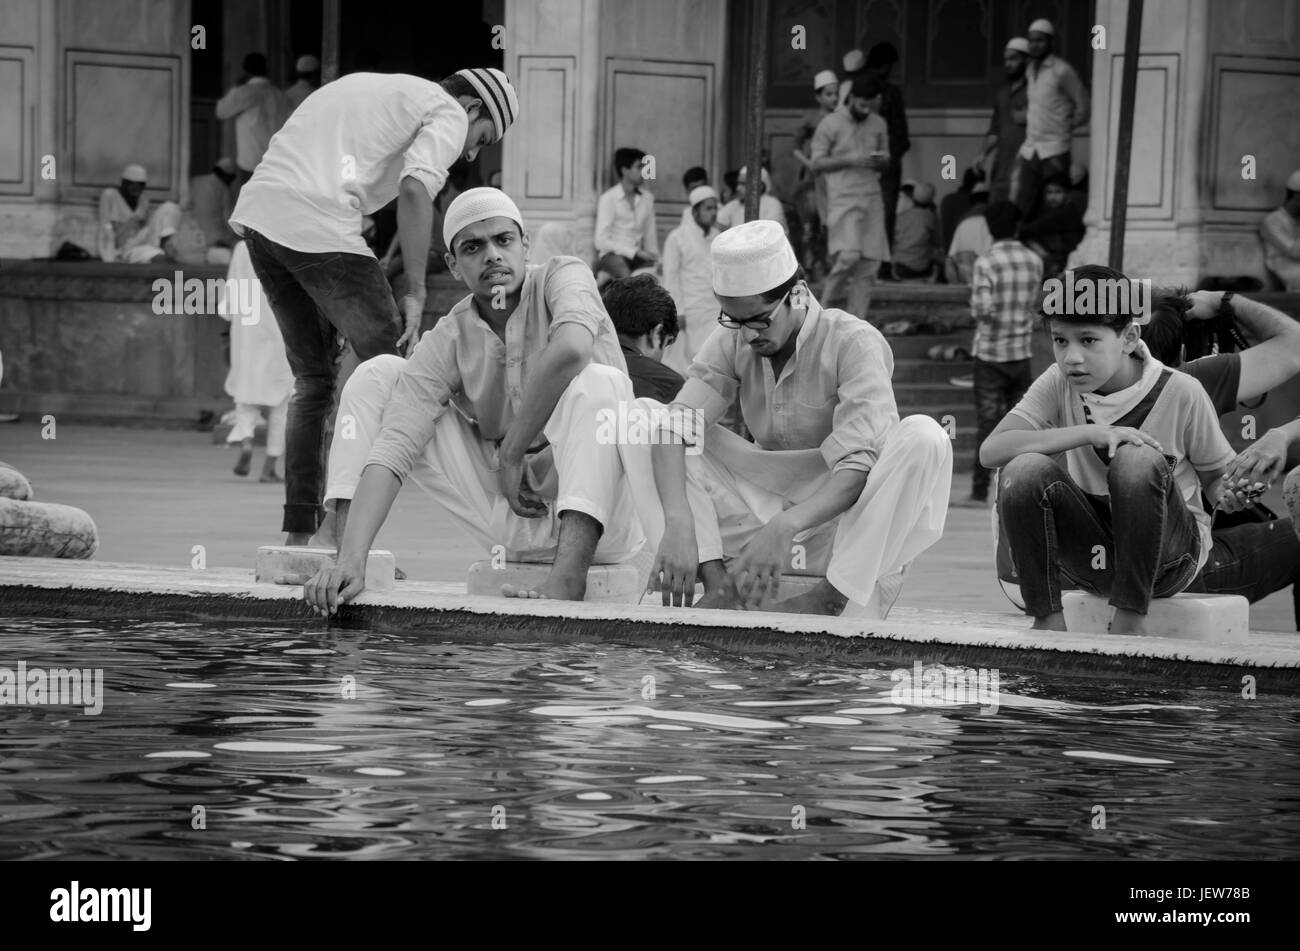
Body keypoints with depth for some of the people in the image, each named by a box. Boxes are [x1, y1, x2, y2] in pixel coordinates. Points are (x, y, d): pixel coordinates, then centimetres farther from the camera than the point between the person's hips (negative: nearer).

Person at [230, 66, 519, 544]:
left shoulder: (369, 88, 33)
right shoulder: (448, 114, 7)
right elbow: (415, 188, -12)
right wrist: (415, 293, -11)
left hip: (257, 212, 8)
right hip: (318, 225, -8)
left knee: (313, 377, 18)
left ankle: (298, 535, 14)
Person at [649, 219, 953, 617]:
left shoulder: (854, 342, -16)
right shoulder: (732, 344, -3)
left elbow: (860, 468, -27)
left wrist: (784, 529, -43)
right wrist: (677, 522, -35)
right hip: (767, 506, 4)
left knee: (923, 437, -32)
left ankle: (836, 598, -32)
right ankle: (718, 582, -24)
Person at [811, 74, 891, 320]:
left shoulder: (879, 125, 12)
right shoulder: (831, 124, -3)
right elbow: (817, 163, -3)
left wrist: (881, 161, -4)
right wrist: (849, 160, -15)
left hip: (872, 198, 5)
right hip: (843, 198, -5)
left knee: (869, 263, -1)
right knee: (849, 255, -21)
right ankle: (829, 300, 3)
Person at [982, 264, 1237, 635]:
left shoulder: (1180, 393, -12)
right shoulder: (1058, 385, -6)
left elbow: (1218, 478, 4)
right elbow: (990, 451, -22)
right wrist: (1090, 432, -28)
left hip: (1171, 552, -2)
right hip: (1091, 549, 2)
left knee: (1139, 460, -32)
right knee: (1024, 470, -25)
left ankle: (1130, 620, -22)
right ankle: (1046, 620, -16)